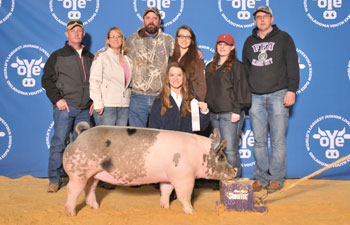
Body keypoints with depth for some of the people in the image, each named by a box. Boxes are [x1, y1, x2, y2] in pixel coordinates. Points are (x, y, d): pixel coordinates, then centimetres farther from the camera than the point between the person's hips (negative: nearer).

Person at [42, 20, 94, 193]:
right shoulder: (58, 56, 6)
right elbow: (47, 79, 2)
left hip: (85, 109, 4)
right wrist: (57, 99, -8)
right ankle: (54, 180, 0)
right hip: (65, 107, -4)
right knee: (59, 142, -6)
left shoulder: (90, 57, 18)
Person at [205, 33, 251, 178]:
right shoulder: (210, 66, 18)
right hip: (213, 114, 7)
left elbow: (241, 89, -10)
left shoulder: (236, 66, -3)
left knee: (230, 150, -9)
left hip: (230, 114, -7)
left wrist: (237, 111, -16)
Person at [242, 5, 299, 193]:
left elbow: (293, 66, 2)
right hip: (256, 97, 3)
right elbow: (244, 69, 21)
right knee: (259, 140, 3)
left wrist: (291, 90, -8)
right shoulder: (250, 42, 17)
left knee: (278, 140, -2)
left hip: (278, 95, -3)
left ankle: (277, 178, 7)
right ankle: (261, 177, 12)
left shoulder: (283, 38, 7)